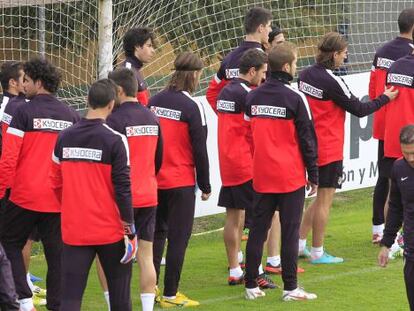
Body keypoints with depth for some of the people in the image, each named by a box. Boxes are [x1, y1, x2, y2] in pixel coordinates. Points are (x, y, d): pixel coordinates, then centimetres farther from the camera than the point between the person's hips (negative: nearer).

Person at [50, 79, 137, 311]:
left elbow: (56, 182, 10)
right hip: (110, 231, -3)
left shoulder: (64, 138, 2)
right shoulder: (115, 140, -11)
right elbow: (122, 188, -11)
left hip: (74, 231, 3)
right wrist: (129, 230, -4)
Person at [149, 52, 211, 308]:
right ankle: (170, 295, 3)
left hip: (154, 180, 6)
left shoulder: (155, 101, 3)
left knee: (157, 233, 18)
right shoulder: (192, 107, -13)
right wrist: (205, 186, -1)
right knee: (178, 238, 2)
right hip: (181, 182, -6)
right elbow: (200, 150, -11)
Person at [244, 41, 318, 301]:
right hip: (291, 177, -5)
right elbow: (307, 138, -7)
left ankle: (251, 285, 10)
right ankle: (290, 288, 1)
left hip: (262, 177, 5)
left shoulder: (253, 97, 6)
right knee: (290, 232, -1)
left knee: (258, 229, 9)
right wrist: (313, 175, 0)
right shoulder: (295, 98, -10)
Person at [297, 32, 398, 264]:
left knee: (320, 198, 19)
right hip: (329, 149, -8)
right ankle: (317, 253, 6)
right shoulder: (332, 82, -20)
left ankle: (300, 245, 20)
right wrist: (385, 98, 1)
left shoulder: (306, 75, 4)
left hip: (312, 146, 8)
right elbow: (359, 109, -12)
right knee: (325, 199, 1)